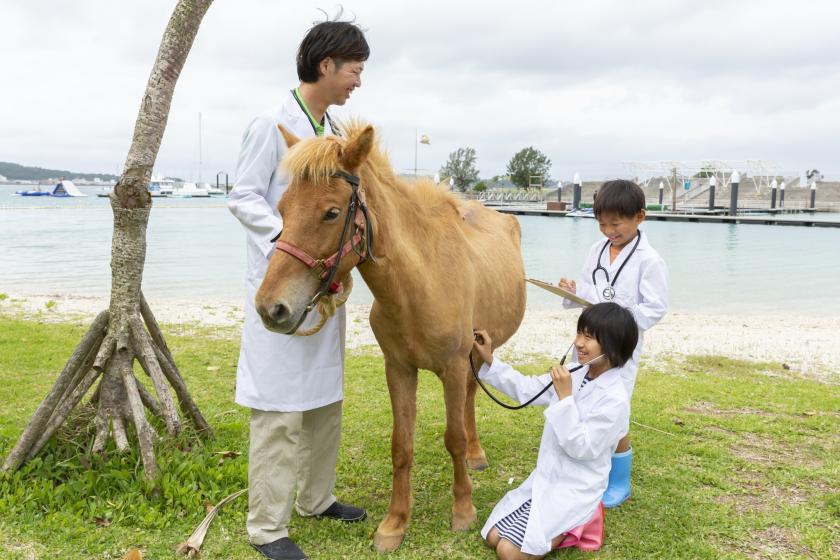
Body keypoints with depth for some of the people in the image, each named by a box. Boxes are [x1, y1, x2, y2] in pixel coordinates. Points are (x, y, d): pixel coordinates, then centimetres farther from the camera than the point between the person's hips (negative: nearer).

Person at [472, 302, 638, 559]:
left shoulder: (615, 400, -23)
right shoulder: (573, 374, -1)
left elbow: (580, 448, -25)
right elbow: (527, 389, 10)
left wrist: (565, 397, -27)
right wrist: (489, 360, 3)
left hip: (575, 492, -7)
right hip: (544, 479, 7)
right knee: (493, 538, 5)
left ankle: (578, 525, 6)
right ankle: (559, 525, 19)